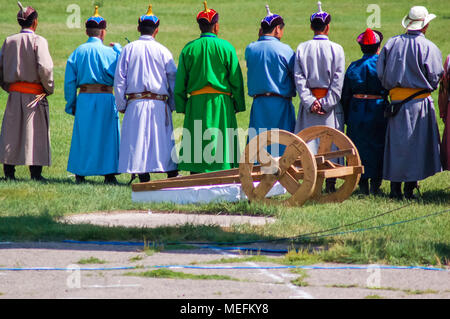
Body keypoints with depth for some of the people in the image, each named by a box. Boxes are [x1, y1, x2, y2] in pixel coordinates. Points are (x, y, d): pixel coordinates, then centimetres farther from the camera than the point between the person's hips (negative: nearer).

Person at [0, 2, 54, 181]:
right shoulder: (38, 41, -9)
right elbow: (44, 68, -18)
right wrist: (49, 88, -4)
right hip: (34, 95, -4)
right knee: (35, 132, 1)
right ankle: (35, 173, -1)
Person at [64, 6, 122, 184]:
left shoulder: (78, 52, 4)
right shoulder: (108, 52, -7)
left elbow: (69, 81, 4)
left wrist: (71, 104, 11)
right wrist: (118, 50, 2)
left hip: (84, 98, 3)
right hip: (105, 98, -3)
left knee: (82, 135, 10)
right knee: (106, 135, 4)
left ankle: (79, 174, 10)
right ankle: (108, 174, 3)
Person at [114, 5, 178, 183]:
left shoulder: (128, 49, 2)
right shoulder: (162, 51, 1)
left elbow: (119, 80, 2)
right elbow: (173, 79, 3)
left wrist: (121, 105, 9)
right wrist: (172, 104, 13)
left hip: (135, 103, 0)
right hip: (159, 104, 0)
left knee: (138, 141, 1)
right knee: (164, 140, 5)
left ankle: (143, 178, -4)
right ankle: (172, 176, 3)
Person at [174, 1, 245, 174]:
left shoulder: (188, 49, 3)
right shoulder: (226, 48, -3)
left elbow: (180, 82, 6)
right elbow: (236, 80, -1)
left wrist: (181, 107, 12)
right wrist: (238, 105, 7)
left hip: (196, 103, 2)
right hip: (221, 102, -2)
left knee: (196, 141, 4)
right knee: (220, 141, 1)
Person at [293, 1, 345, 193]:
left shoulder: (302, 49, 1)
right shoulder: (336, 49, -4)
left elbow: (299, 78, -4)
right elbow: (338, 81, -8)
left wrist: (309, 102, -6)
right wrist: (326, 103, -8)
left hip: (309, 103, 2)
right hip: (331, 103, -2)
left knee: (309, 141, 4)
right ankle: (330, 184, 1)